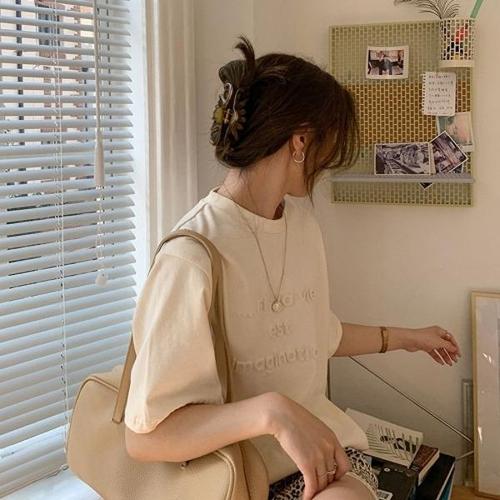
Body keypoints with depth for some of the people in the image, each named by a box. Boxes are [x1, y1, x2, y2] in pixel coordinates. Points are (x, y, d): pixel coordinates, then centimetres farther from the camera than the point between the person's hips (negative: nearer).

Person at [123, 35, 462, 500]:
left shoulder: (302, 221, 7)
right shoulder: (192, 257, -20)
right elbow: (145, 436, -21)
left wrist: (405, 337, 34)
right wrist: (271, 410, -32)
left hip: (319, 447, 7)